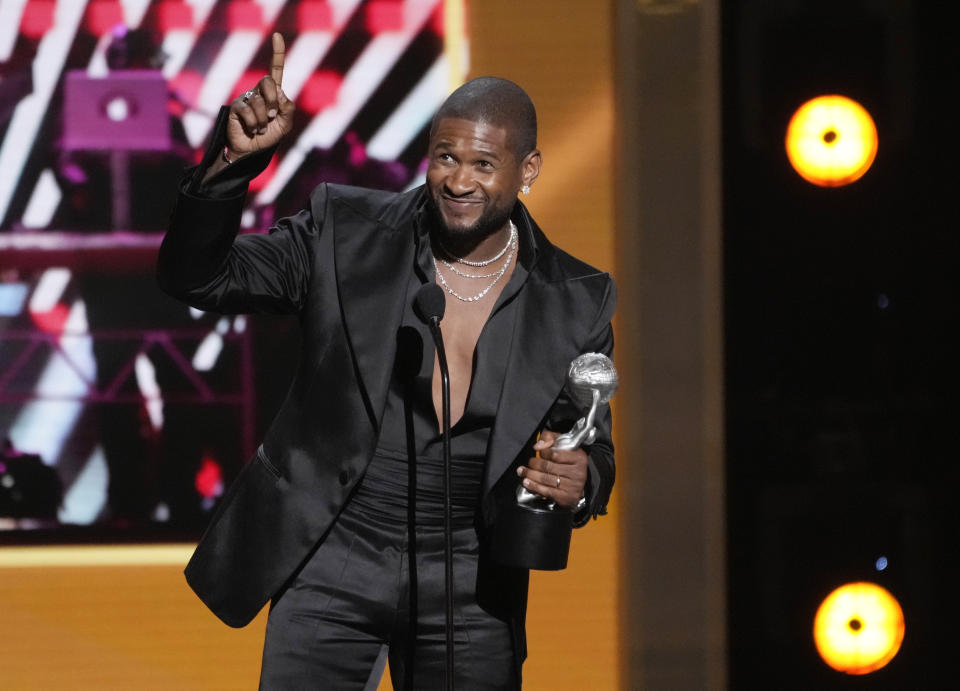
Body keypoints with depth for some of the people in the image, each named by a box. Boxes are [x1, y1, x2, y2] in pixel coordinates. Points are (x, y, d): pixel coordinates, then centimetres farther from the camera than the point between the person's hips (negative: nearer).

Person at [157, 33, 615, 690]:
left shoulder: (576, 301, 0)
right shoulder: (345, 231, -3)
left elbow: (592, 448, 9)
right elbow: (197, 277, -5)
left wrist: (579, 482, -16)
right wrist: (235, 160, -21)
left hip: (469, 585, 1)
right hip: (333, 566, -1)